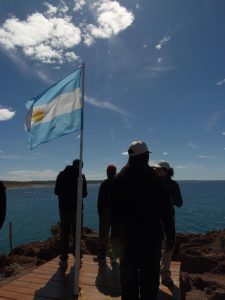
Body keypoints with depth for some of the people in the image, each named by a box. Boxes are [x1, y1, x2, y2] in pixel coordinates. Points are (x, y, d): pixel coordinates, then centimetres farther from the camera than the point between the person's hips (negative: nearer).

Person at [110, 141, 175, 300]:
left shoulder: (119, 178, 1)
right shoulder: (154, 178, -11)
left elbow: (114, 210, 7)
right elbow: (165, 210, -10)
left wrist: (115, 233, 15)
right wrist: (171, 234, -1)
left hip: (126, 235, 4)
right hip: (150, 235, -3)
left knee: (128, 276, 15)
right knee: (150, 277, 9)